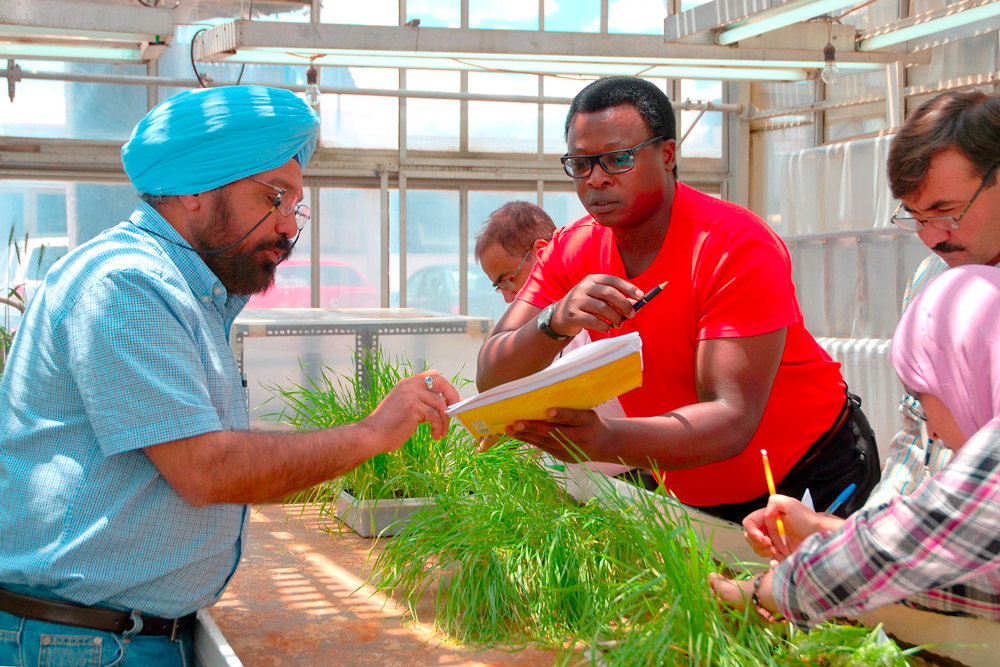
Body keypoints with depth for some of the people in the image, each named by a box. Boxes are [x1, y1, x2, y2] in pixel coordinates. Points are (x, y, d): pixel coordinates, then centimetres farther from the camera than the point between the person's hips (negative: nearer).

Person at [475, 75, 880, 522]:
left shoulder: (738, 246, -23)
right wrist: (555, 323, -36)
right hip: (691, 494, 5)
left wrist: (604, 441, -49)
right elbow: (492, 380, -14)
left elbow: (733, 418, -32)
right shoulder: (570, 253, -7)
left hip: (815, 478, -5)